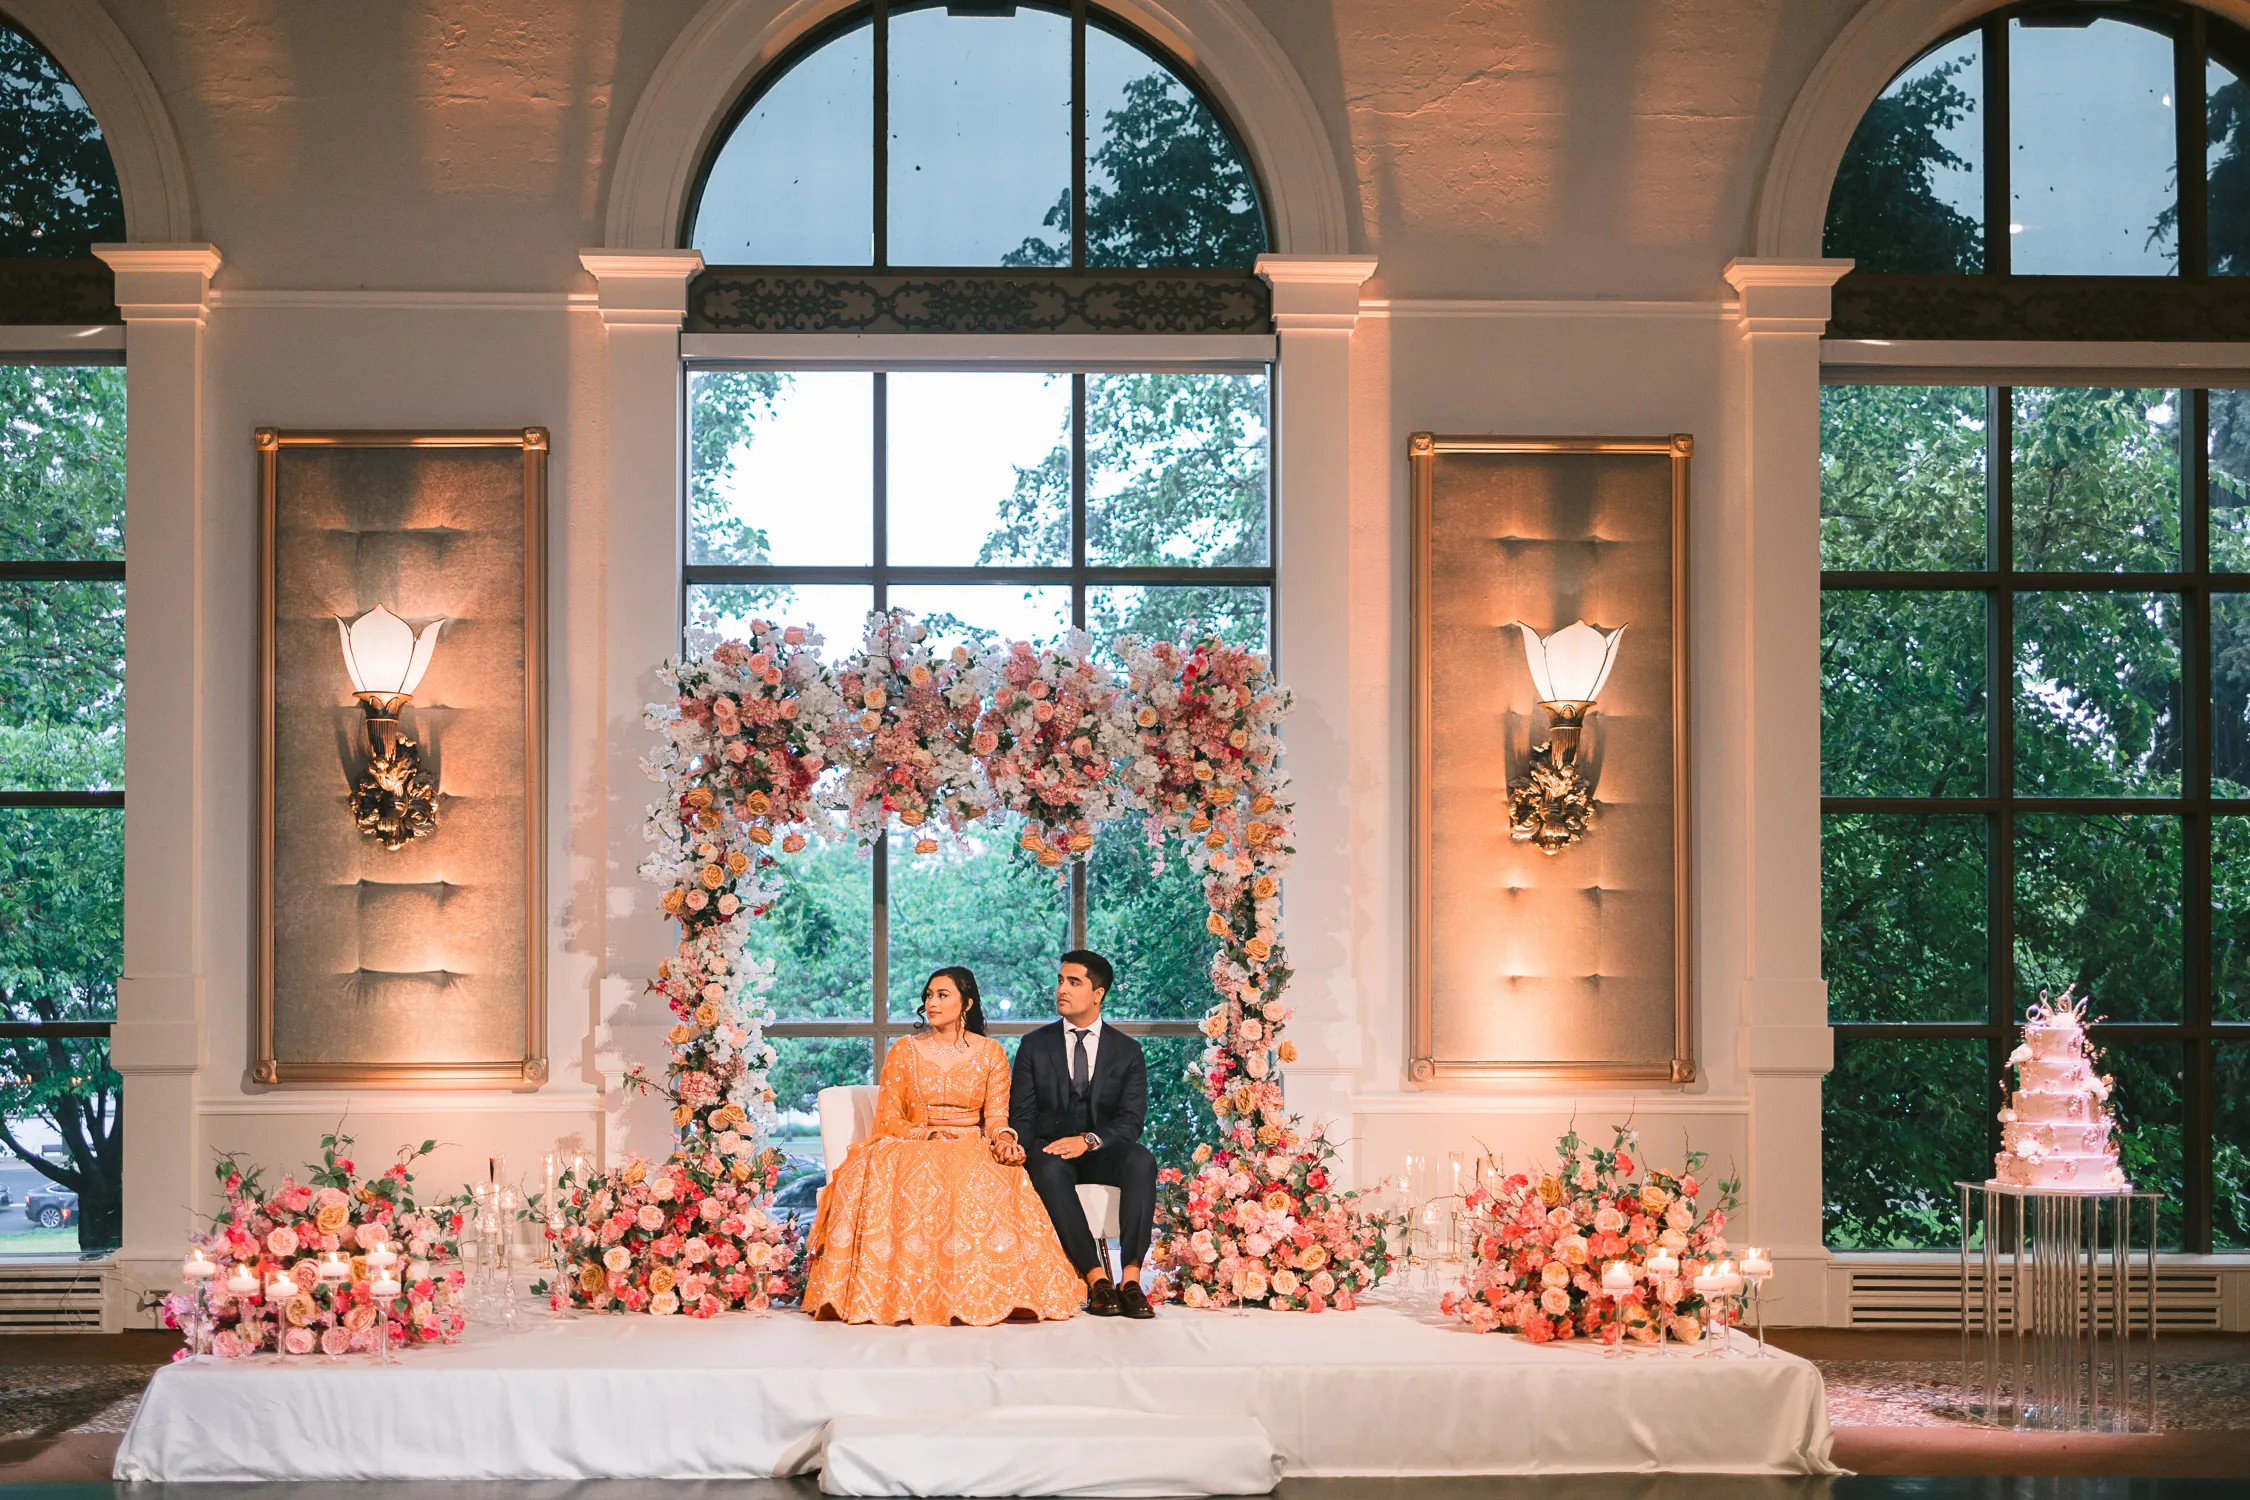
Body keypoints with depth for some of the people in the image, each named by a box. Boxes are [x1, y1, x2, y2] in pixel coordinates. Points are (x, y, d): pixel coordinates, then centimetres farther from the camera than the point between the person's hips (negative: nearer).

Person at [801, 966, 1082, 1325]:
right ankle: (905, 1292, -34)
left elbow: (997, 1116, 3)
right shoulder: (904, 1050, 8)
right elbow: (887, 1119, 3)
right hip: (913, 1148, 1)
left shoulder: (990, 1052, 9)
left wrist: (1004, 1139, -22)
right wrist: (930, 1134, -15)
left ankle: (978, 1294, -32)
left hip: (974, 1149, -1)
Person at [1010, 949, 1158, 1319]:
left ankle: (1131, 1278, -39)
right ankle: (1096, 1278, -38)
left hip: (1101, 1152, 0)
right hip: (1050, 1149, 0)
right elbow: (1022, 1117, 5)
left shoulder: (1127, 1051, 7)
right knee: (1050, 1170, -37)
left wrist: (1089, 1141, -23)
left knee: (1141, 1161, -33)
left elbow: (1130, 1121, -3)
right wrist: (1018, 1152, -18)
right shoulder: (1035, 1046, 9)